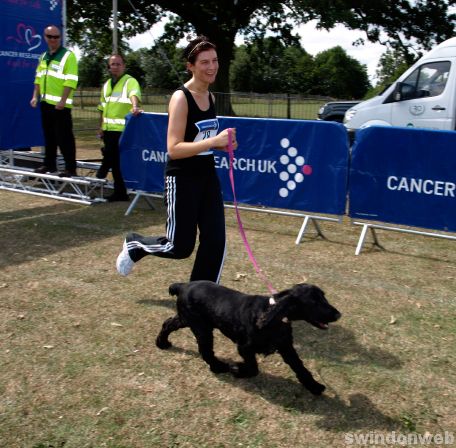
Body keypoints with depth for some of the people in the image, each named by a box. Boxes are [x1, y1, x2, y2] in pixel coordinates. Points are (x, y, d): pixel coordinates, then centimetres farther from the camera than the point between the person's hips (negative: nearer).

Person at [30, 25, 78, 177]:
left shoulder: (68, 55, -7)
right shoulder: (43, 56, 16)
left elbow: (71, 81, -15)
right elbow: (38, 78, 21)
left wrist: (63, 101, -21)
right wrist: (35, 96, 10)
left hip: (60, 104, -7)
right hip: (45, 102, 7)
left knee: (64, 137, -7)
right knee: (48, 136, 14)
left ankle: (70, 168, -2)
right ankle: (49, 164, 24)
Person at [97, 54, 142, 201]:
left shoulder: (130, 81, -4)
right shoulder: (106, 84, 19)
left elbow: (134, 94, -26)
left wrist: (134, 107, -46)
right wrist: (101, 127, 19)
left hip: (122, 129, -7)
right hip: (108, 129, 7)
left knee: (119, 161, -6)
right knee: (115, 161, 11)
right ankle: (120, 192, 20)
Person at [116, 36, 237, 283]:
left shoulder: (210, 96, 7)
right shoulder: (180, 98, -16)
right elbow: (174, 149, -23)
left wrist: (224, 144, 1)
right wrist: (213, 141, -30)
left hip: (208, 176, 7)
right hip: (182, 179, -7)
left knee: (215, 242, 2)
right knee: (180, 247, 3)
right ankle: (134, 245, 32)